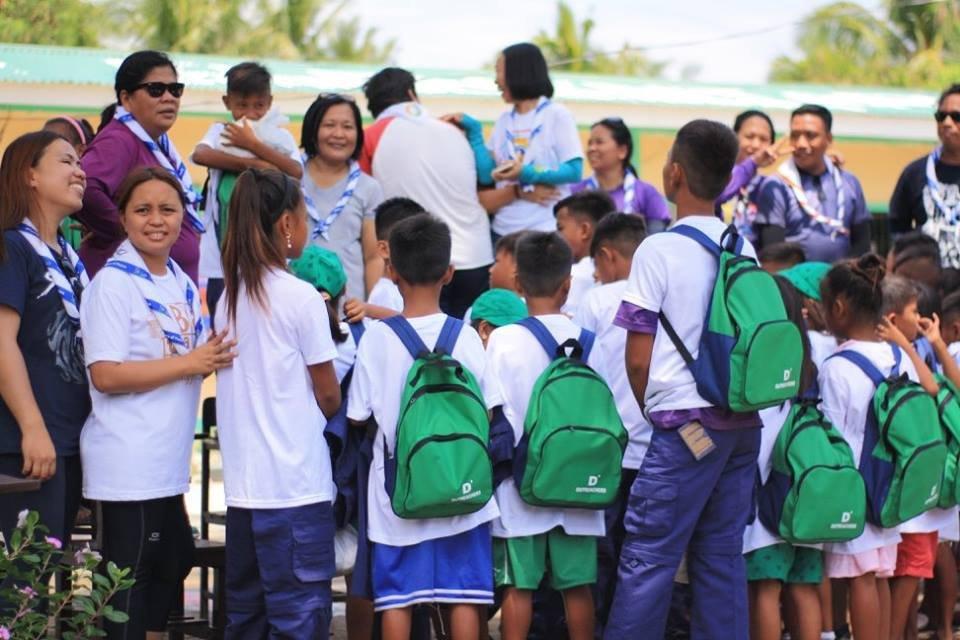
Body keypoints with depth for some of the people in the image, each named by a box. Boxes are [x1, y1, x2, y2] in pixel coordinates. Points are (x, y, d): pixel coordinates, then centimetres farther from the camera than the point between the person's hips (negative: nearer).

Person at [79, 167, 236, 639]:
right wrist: (188, 364, -19)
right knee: (130, 577, -2)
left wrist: (215, 357, 0)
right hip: (128, 463, -9)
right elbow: (105, 374, -20)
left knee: (172, 561, 17)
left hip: (167, 459, 9)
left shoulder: (182, 284, 12)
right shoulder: (114, 283, -12)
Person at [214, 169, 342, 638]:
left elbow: (238, 386, 12)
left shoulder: (231, 296, 10)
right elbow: (328, 396, -5)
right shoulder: (300, 297, -10)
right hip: (296, 484, -7)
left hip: (243, 484, 7)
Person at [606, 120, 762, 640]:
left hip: (687, 424, -6)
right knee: (721, 557, 9)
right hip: (744, 421, 6)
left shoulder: (658, 250, -7)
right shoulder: (744, 251, 10)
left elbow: (638, 360, -7)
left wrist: (653, 412, 10)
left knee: (647, 557, -5)